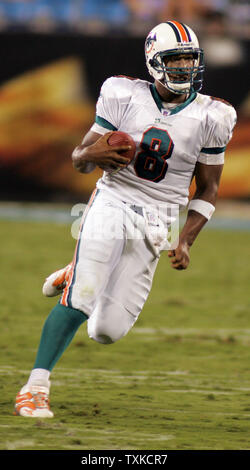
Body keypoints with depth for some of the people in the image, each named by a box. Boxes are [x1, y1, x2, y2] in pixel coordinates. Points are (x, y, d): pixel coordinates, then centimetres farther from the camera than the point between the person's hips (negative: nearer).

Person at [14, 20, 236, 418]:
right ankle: (35, 389, -11)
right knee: (78, 302, -20)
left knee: (108, 331, -1)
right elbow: (79, 158, 2)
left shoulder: (208, 118, -1)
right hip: (112, 203, -2)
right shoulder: (126, 98, -3)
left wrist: (185, 241, -5)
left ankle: (74, 277, 31)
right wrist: (93, 154, -23)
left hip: (155, 224, 2)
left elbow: (208, 190, 8)